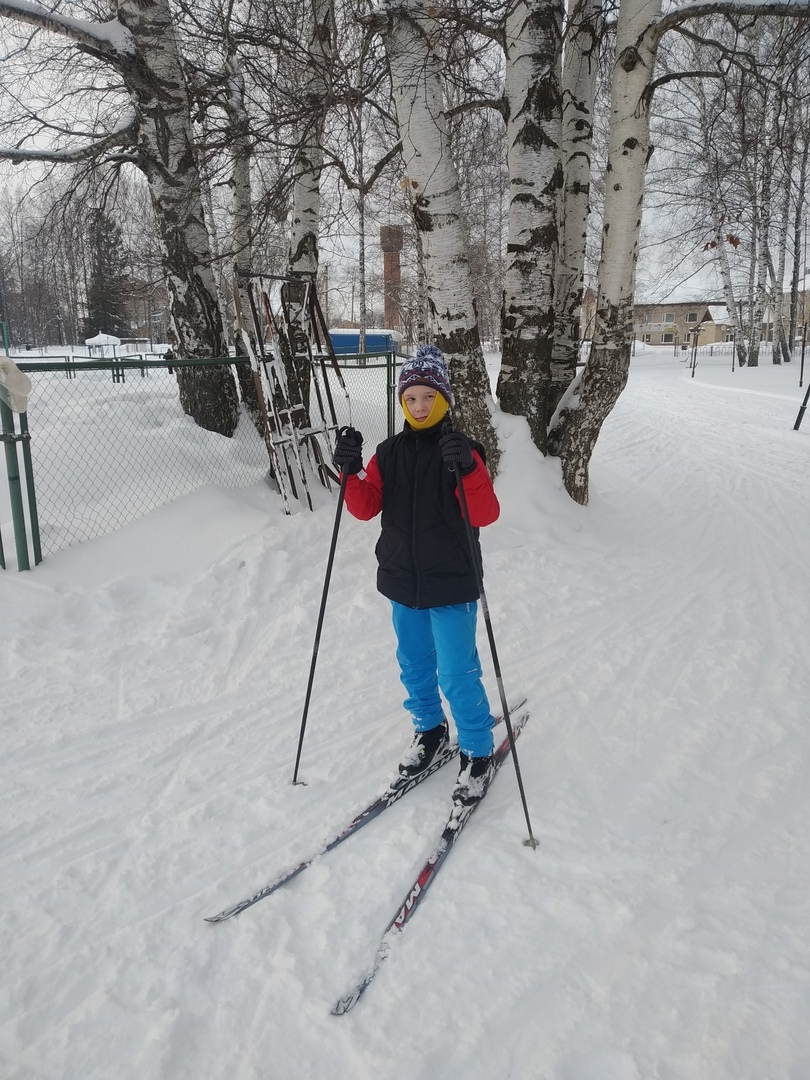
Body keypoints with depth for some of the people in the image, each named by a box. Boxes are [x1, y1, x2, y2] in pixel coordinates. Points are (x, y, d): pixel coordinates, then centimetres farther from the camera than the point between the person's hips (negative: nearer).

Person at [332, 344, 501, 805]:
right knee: (414, 665, 20)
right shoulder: (390, 453, 3)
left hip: (452, 586, -5)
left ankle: (479, 753, 20)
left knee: (457, 674, 0)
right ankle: (430, 729, 43)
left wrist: (470, 469, -35)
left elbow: (486, 514, -20)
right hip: (403, 582, 5)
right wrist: (351, 472, -18)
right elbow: (366, 508, -1)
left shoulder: (462, 451, -10)